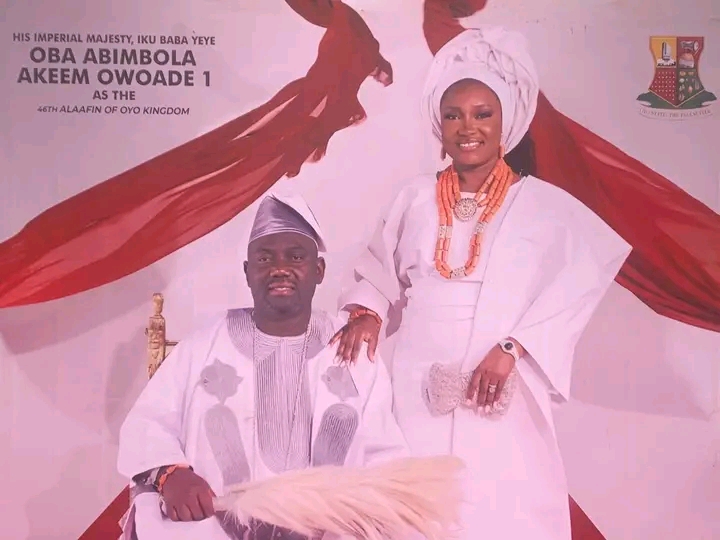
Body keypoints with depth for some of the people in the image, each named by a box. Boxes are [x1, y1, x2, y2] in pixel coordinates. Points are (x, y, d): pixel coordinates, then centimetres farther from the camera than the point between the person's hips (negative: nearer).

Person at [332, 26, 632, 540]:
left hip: (502, 398, -2)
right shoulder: (416, 198, 10)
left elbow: (578, 284, -11)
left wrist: (511, 349, -20)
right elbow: (379, 273, 15)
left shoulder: (543, 204, 0)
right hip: (419, 394, 3)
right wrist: (366, 313, -5)